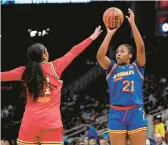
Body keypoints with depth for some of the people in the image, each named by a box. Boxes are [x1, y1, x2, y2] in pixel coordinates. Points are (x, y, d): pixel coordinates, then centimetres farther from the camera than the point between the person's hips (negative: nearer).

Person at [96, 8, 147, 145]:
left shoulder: (137, 67, 11)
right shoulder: (112, 68, 14)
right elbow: (100, 55, -3)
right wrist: (110, 33, -2)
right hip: (116, 114, 1)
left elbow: (141, 48, -3)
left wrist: (132, 23, -6)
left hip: (136, 113, -1)